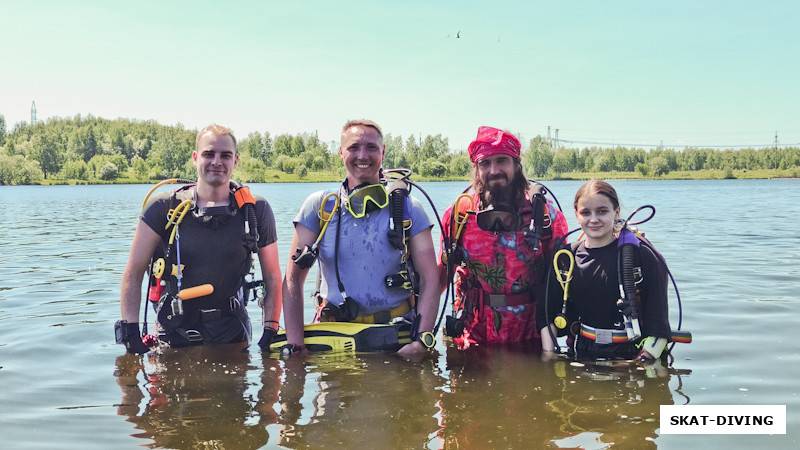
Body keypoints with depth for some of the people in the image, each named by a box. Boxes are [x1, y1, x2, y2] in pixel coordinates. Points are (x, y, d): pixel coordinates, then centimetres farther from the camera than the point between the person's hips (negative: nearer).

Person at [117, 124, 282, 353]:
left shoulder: (256, 211, -2)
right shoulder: (165, 208, -4)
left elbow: (272, 277, 3)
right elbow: (134, 272, -2)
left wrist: (270, 332, -5)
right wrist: (130, 332, -10)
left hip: (233, 335, 1)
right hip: (173, 336, 0)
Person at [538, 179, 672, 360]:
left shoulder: (641, 256, -3)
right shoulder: (566, 257, 7)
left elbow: (658, 325, -4)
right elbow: (548, 313, 11)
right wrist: (548, 355, -1)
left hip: (629, 356, -2)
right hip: (582, 356, 2)